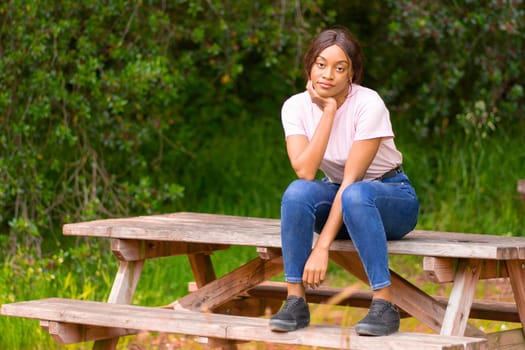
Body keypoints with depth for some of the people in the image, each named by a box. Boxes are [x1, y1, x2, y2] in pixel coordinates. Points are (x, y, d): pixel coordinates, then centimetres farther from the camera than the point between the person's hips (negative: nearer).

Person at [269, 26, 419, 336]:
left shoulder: (368, 105, -23)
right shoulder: (296, 106, -11)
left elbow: (351, 180, -27)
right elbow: (305, 172, -24)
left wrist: (322, 247, -32)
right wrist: (329, 111, -26)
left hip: (393, 199, -4)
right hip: (339, 198, 4)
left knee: (355, 195, -38)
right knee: (298, 192, -29)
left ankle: (385, 305, -33)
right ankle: (295, 302, -24)